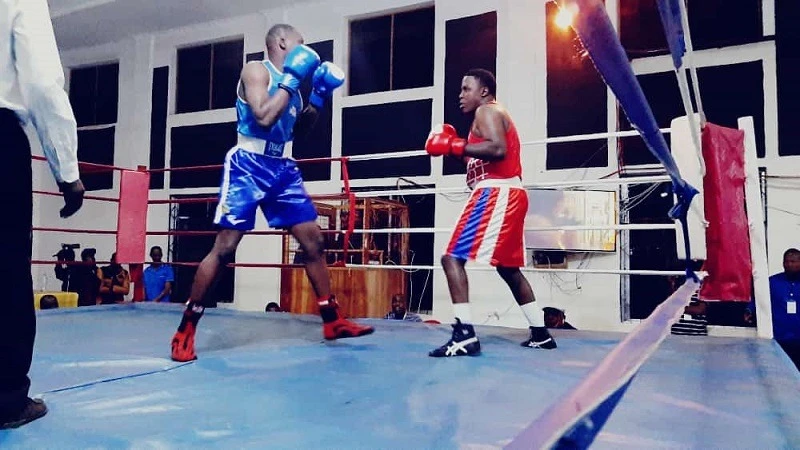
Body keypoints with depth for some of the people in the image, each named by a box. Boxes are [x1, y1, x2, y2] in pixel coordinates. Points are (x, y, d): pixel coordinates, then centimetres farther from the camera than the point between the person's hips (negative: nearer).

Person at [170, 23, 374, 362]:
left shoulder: (289, 78, 17)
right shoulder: (256, 70, -5)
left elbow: (298, 130, 22)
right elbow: (263, 117, -21)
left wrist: (318, 97, 12)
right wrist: (292, 80, -13)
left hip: (283, 168, 8)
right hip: (249, 165, -7)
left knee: (313, 239, 4)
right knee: (224, 248, -9)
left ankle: (332, 321, 13)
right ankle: (185, 330, 3)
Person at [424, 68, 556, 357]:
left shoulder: (486, 111, -3)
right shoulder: (496, 115, 28)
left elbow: (498, 149, -21)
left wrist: (455, 146, -16)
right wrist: (459, 149, 16)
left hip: (495, 194, -11)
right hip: (506, 195, 11)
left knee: (452, 257, -15)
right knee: (509, 268, 18)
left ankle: (464, 335, -22)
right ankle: (540, 334, 23)